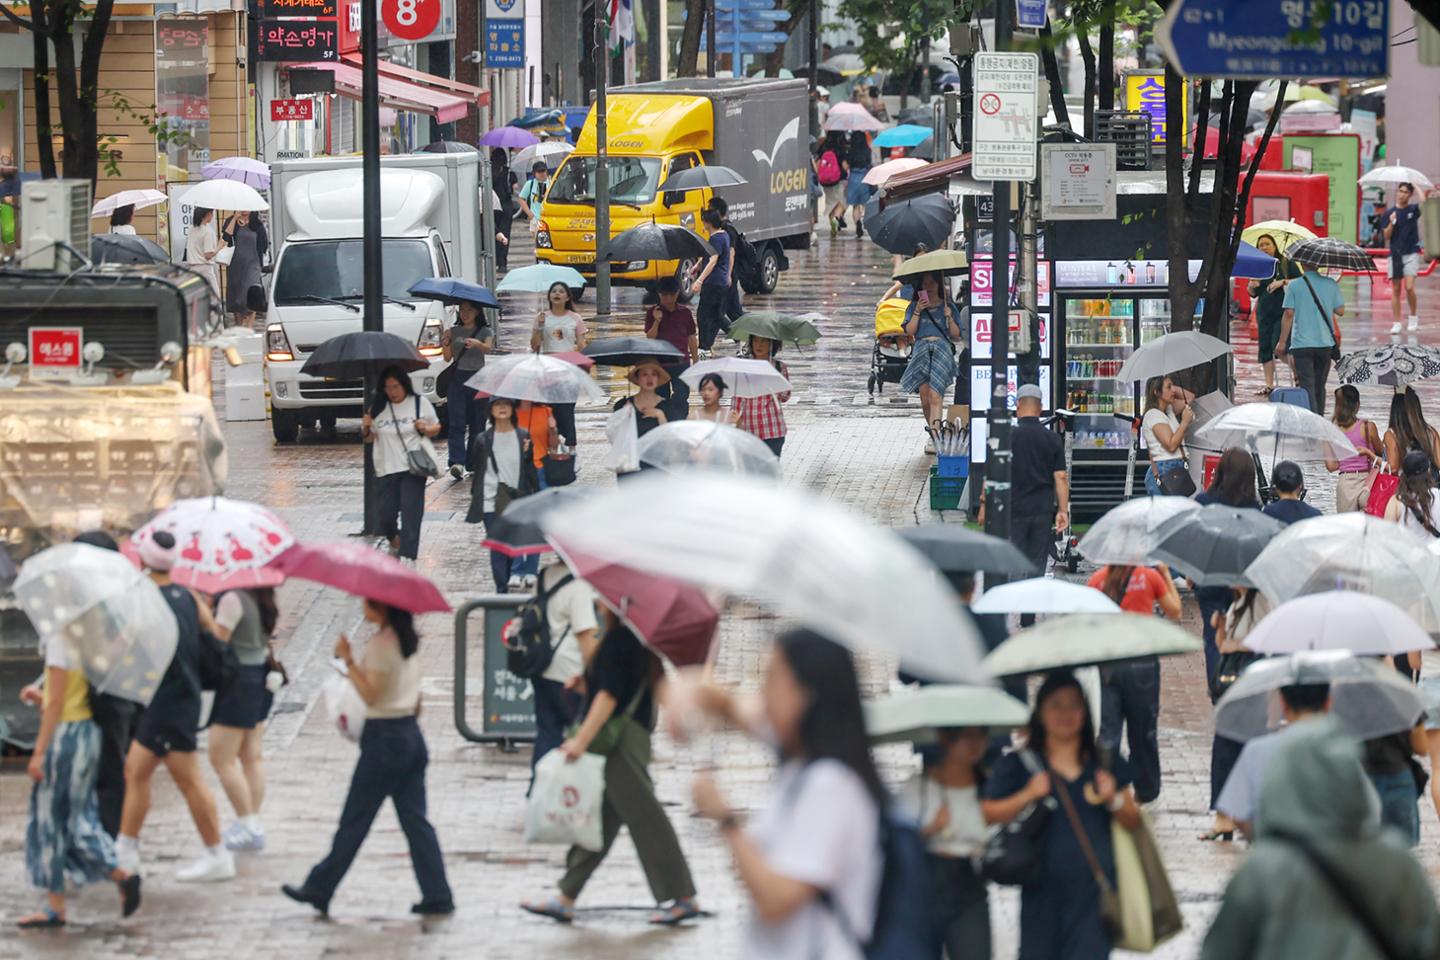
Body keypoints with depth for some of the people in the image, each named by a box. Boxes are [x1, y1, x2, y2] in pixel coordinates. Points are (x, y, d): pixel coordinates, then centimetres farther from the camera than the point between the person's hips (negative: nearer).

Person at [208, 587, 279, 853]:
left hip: (238, 679, -9)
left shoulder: (232, 599, -20)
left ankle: (247, 824, 0)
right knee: (252, 756, 13)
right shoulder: (260, 600, 6)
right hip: (260, 674, 9)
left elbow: (217, 638, -20)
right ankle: (254, 824, 16)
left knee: (222, 759, 0)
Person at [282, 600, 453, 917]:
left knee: (354, 819, 1)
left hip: (384, 737, -8)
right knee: (414, 819, 7)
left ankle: (319, 889, 10)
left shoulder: (381, 643, -16)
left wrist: (348, 661, -21)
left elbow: (371, 695, -20)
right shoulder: (408, 641, 10)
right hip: (411, 735, 8)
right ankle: (437, 896, 2)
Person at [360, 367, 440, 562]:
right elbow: (370, 438, 15)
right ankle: (394, 540, 37)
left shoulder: (420, 403, 1)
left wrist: (425, 429, -11)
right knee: (386, 515, 4)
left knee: (410, 515, -10)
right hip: (386, 470, 3)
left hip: (413, 468, -3)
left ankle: (407, 558, -11)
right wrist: (365, 429, -7)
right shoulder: (378, 407, 5)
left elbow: (436, 427, 10)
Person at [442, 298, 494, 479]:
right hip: (457, 378, 0)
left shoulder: (486, 331, 6)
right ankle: (457, 462, -22)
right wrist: (445, 344, -12)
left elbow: (488, 348, -14)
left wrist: (477, 344, -36)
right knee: (457, 422, -11)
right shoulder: (454, 332, 12)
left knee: (477, 423, 1)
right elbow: (448, 358, 8)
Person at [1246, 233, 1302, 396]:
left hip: (1283, 311, -5)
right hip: (1264, 313, 5)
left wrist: (1282, 282, -17)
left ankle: (1297, 372, 8)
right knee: (1265, 348, 1)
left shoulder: (1286, 263, 0)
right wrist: (1252, 286, -5)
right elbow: (1254, 294, 17)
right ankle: (1269, 384, 6)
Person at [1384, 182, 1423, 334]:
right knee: (1395, 290, 3)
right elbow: (1386, 236, 2)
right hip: (1395, 254, 2)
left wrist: (1415, 186, -8)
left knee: (1409, 287, -13)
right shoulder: (1389, 213, 5)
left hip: (1411, 253, -2)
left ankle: (1413, 316, 8)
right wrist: (1391, 223, -16)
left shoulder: (1413, 210, 3)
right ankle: (1396, 323, 7)